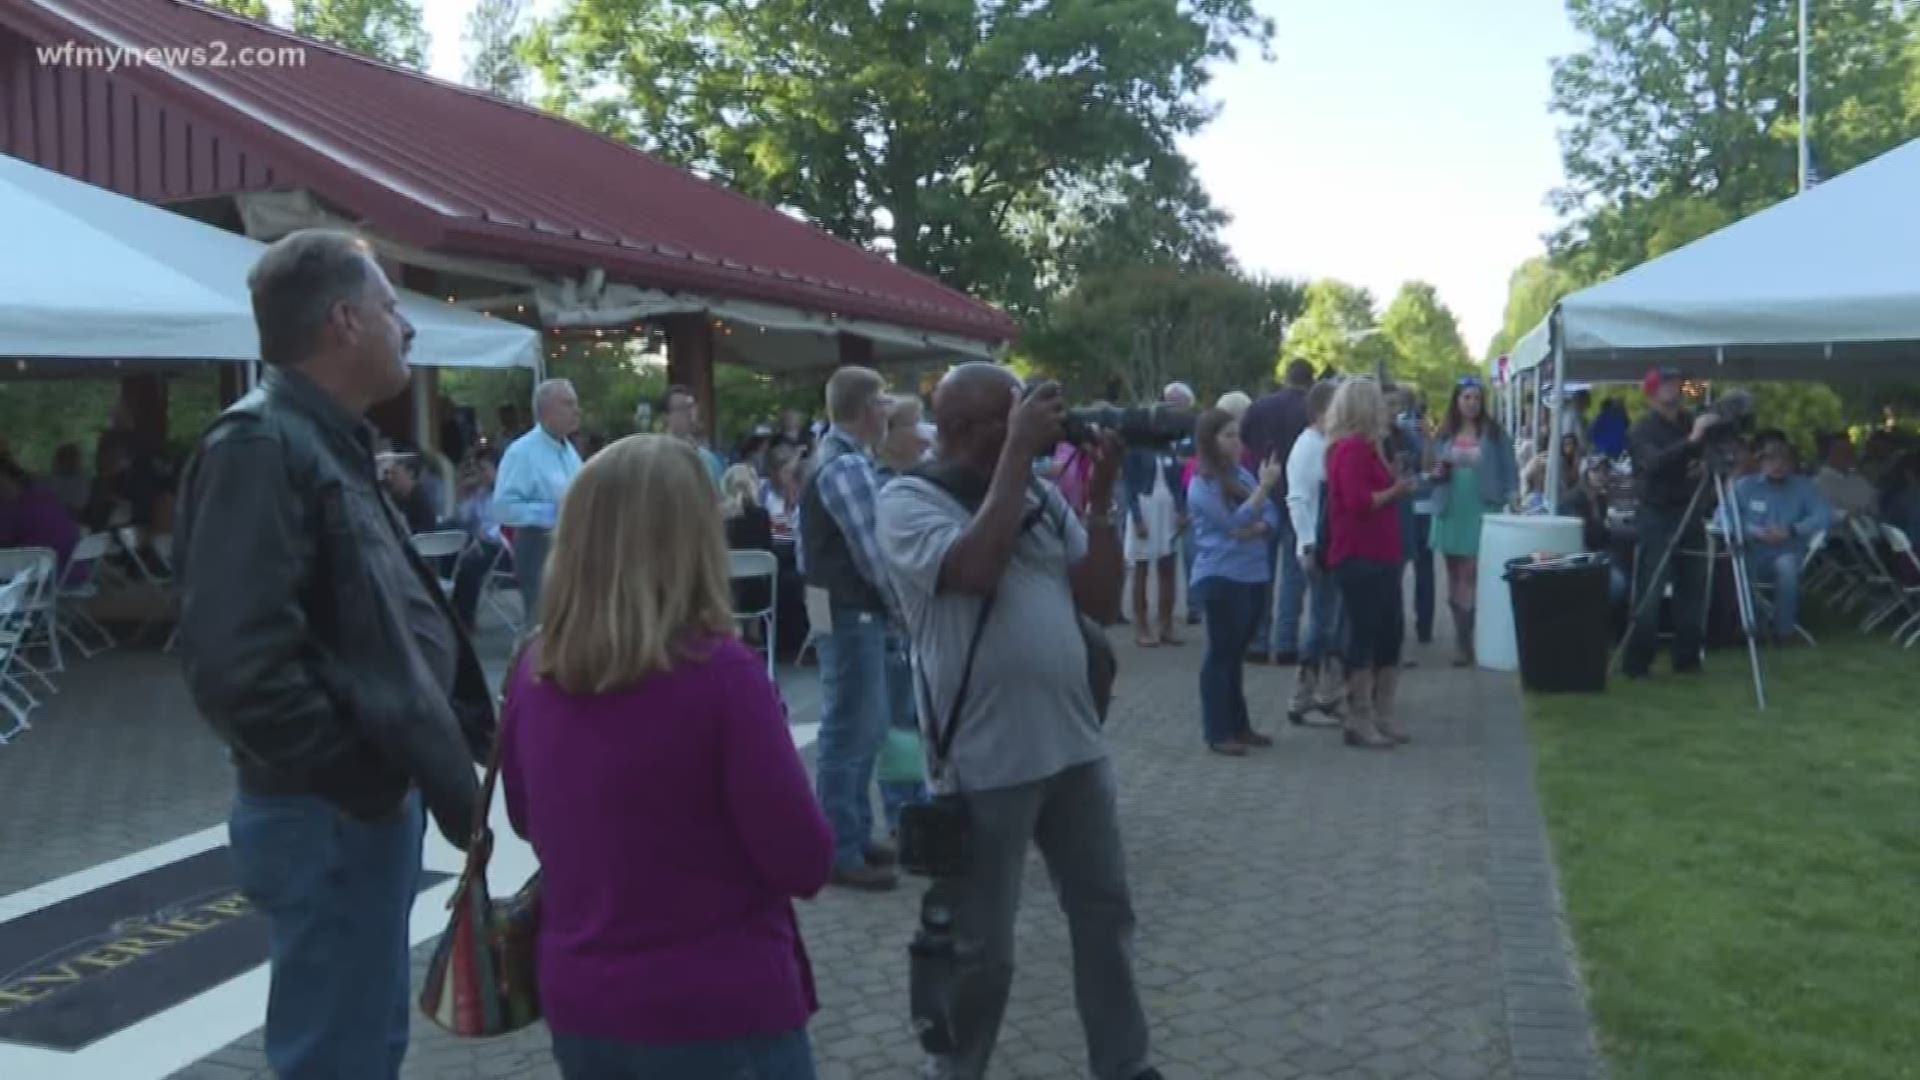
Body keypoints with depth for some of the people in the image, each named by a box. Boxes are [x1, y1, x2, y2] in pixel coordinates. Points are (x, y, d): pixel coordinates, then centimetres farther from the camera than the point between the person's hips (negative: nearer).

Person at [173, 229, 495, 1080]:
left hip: (367, 809, 10)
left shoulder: (325, 439, 13)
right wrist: (362, 777, -19)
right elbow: (236, 665, -28)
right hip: (329, 817, -10)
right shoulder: (261, 445, -19)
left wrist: (417, 757, 9)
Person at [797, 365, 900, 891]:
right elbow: (872, 552, -20)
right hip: (851, 613, -10)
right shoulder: (848, 466, -19)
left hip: (853, 610, 10)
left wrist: (890, 603, 10)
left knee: (869, 728, 18)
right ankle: (840, 854, 4)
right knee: (848, 733, -3)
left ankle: (856, 835, 28)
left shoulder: (836, 459, 14)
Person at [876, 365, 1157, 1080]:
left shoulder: (1042, 496, 8)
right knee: (981, 945, 7)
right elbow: (975, 569, -29)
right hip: (985, 762, -6)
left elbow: (1102, 602, 4)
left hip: (1075, 747, 6)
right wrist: (1017, 451, -22)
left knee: (1105, 914, 18)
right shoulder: (908, 500, -9)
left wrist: (1101, 493, -3)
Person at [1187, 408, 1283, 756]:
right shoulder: (1201, 484, -10)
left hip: (1252, 575, 7)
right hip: (1221, 578, -7)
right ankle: (1218, 733, 0)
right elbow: (1235, 521, -19)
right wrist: (1265, 485, -18)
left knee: (1236, 654, 14)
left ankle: (1239, 725, 21)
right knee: (1221, 654, -4)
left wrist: (1259, 528, -13)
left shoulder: (1242, 474, 11)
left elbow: (1271, 514, 8)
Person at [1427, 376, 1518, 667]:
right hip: (1450, 510, 4)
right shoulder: (1445, 434, 8)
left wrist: (1509, 500, -9)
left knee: (1470, 574, -11)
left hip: (1481, 511, -4)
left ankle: (1464, 641, -7)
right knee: (1455, 575, 8)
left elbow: (1509, 469, 1)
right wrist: (1437, 473, -7)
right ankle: (1464, 637, 18)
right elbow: (1435, 468, 16)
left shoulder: (1494, 431, -1)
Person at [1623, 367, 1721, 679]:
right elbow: (1656, 464, -28)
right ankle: (1636, 662, -4)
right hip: (1656, 516, -6)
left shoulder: (1688, 420, 9)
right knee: (1650, 592, -8)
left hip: (1689, 513, 6)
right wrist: (1691, 440, -37)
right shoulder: (1642, 429, -10)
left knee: (1692, 588, 8)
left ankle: (1687, 657, 17)